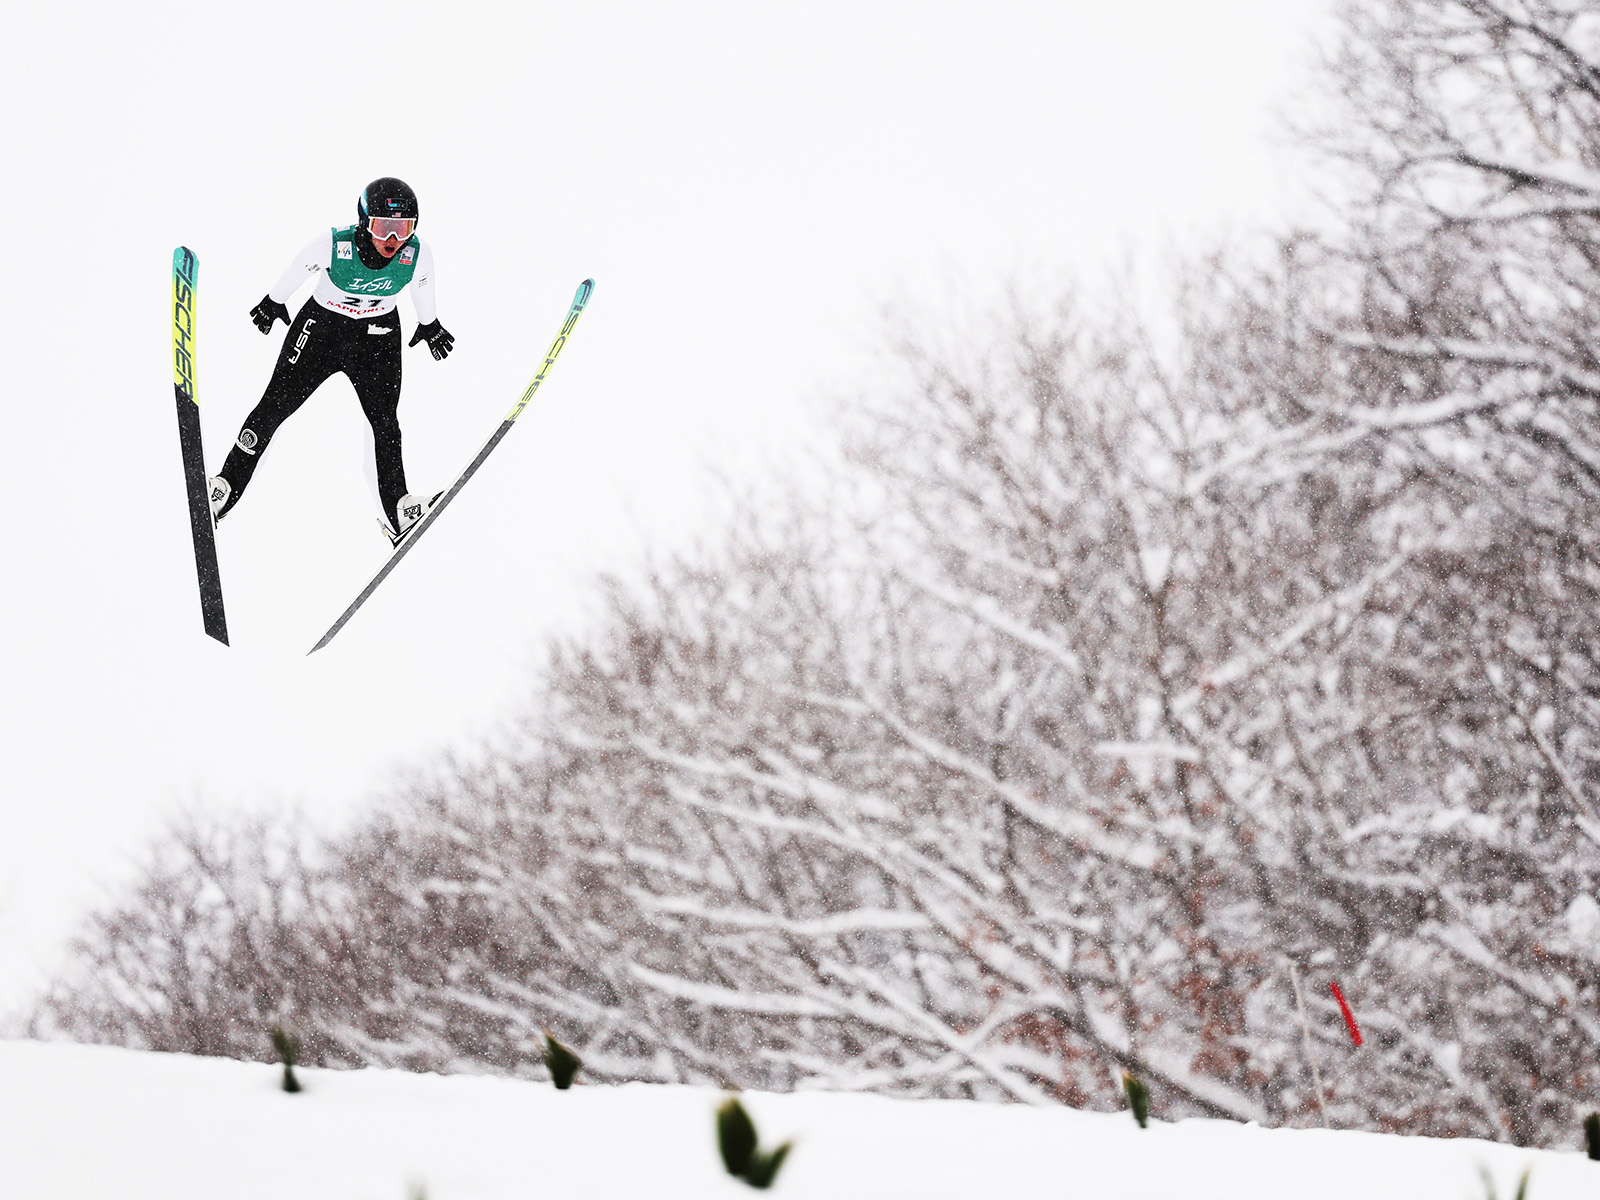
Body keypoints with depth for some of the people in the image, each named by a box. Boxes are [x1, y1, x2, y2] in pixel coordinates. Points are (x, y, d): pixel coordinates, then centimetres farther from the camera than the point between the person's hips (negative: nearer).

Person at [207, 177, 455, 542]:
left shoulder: (418, 255, -23)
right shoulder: (333, 246, -30)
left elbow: (422, 290, 1)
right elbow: (296, 271, -9)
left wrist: (429, 325, 19)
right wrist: (273, 303, 9)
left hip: (377, 337, 2)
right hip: (322, 325, -2)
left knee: (385, 422, 3)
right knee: (274, 406, 2)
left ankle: (398, 513, 15)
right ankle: (224, 489, 14)